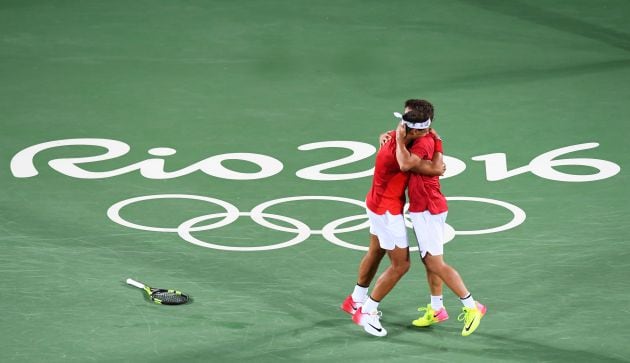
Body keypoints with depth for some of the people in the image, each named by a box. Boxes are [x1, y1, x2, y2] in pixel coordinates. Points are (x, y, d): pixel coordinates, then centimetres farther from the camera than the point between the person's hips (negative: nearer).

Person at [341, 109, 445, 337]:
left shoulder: (394, 137, -7)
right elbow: (437, 169, -30)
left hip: (379, 205, 10)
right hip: (387, 211, -10)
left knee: (375, 253, 25)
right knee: (400, 265, -1)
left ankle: (356, 300, 42)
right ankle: (367, 313, 7)